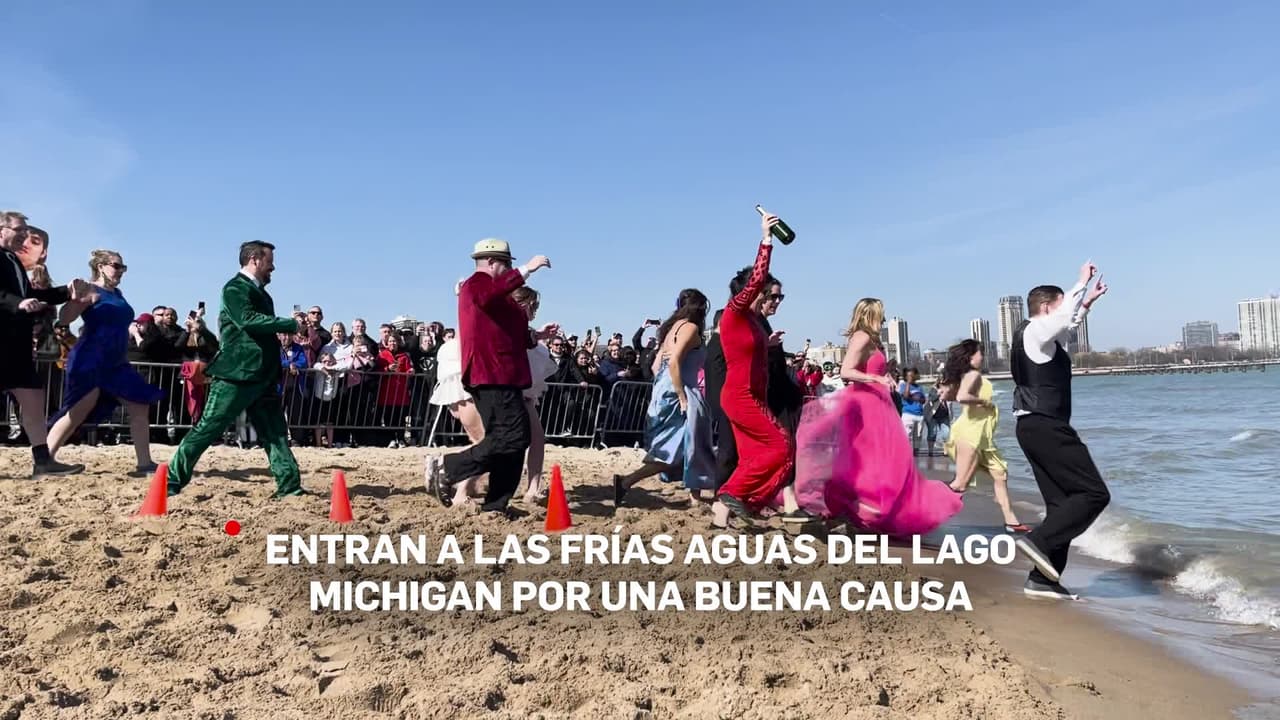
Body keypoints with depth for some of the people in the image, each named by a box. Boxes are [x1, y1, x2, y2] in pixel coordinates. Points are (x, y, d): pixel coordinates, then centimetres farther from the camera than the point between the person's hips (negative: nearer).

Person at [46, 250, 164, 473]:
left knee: (141, 407, 4)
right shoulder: (91, 291, -9)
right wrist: (76, 298, -34)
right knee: (78, 413, -9)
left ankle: (144, 463, 6)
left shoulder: (117, 293, 16)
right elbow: (64, 319, -20)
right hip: (91, 361, -9)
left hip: (116, 363, 9)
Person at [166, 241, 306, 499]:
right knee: (208, 428, -4)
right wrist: (291, 324, -19)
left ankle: (289, 486, 6)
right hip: (237, 374, -9)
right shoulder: (235, 288, -8)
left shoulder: (259, 292, 19)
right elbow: (248, 320, -24)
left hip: (262, 375, 9)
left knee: (275, 432, 5)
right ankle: (172, 481, 5)